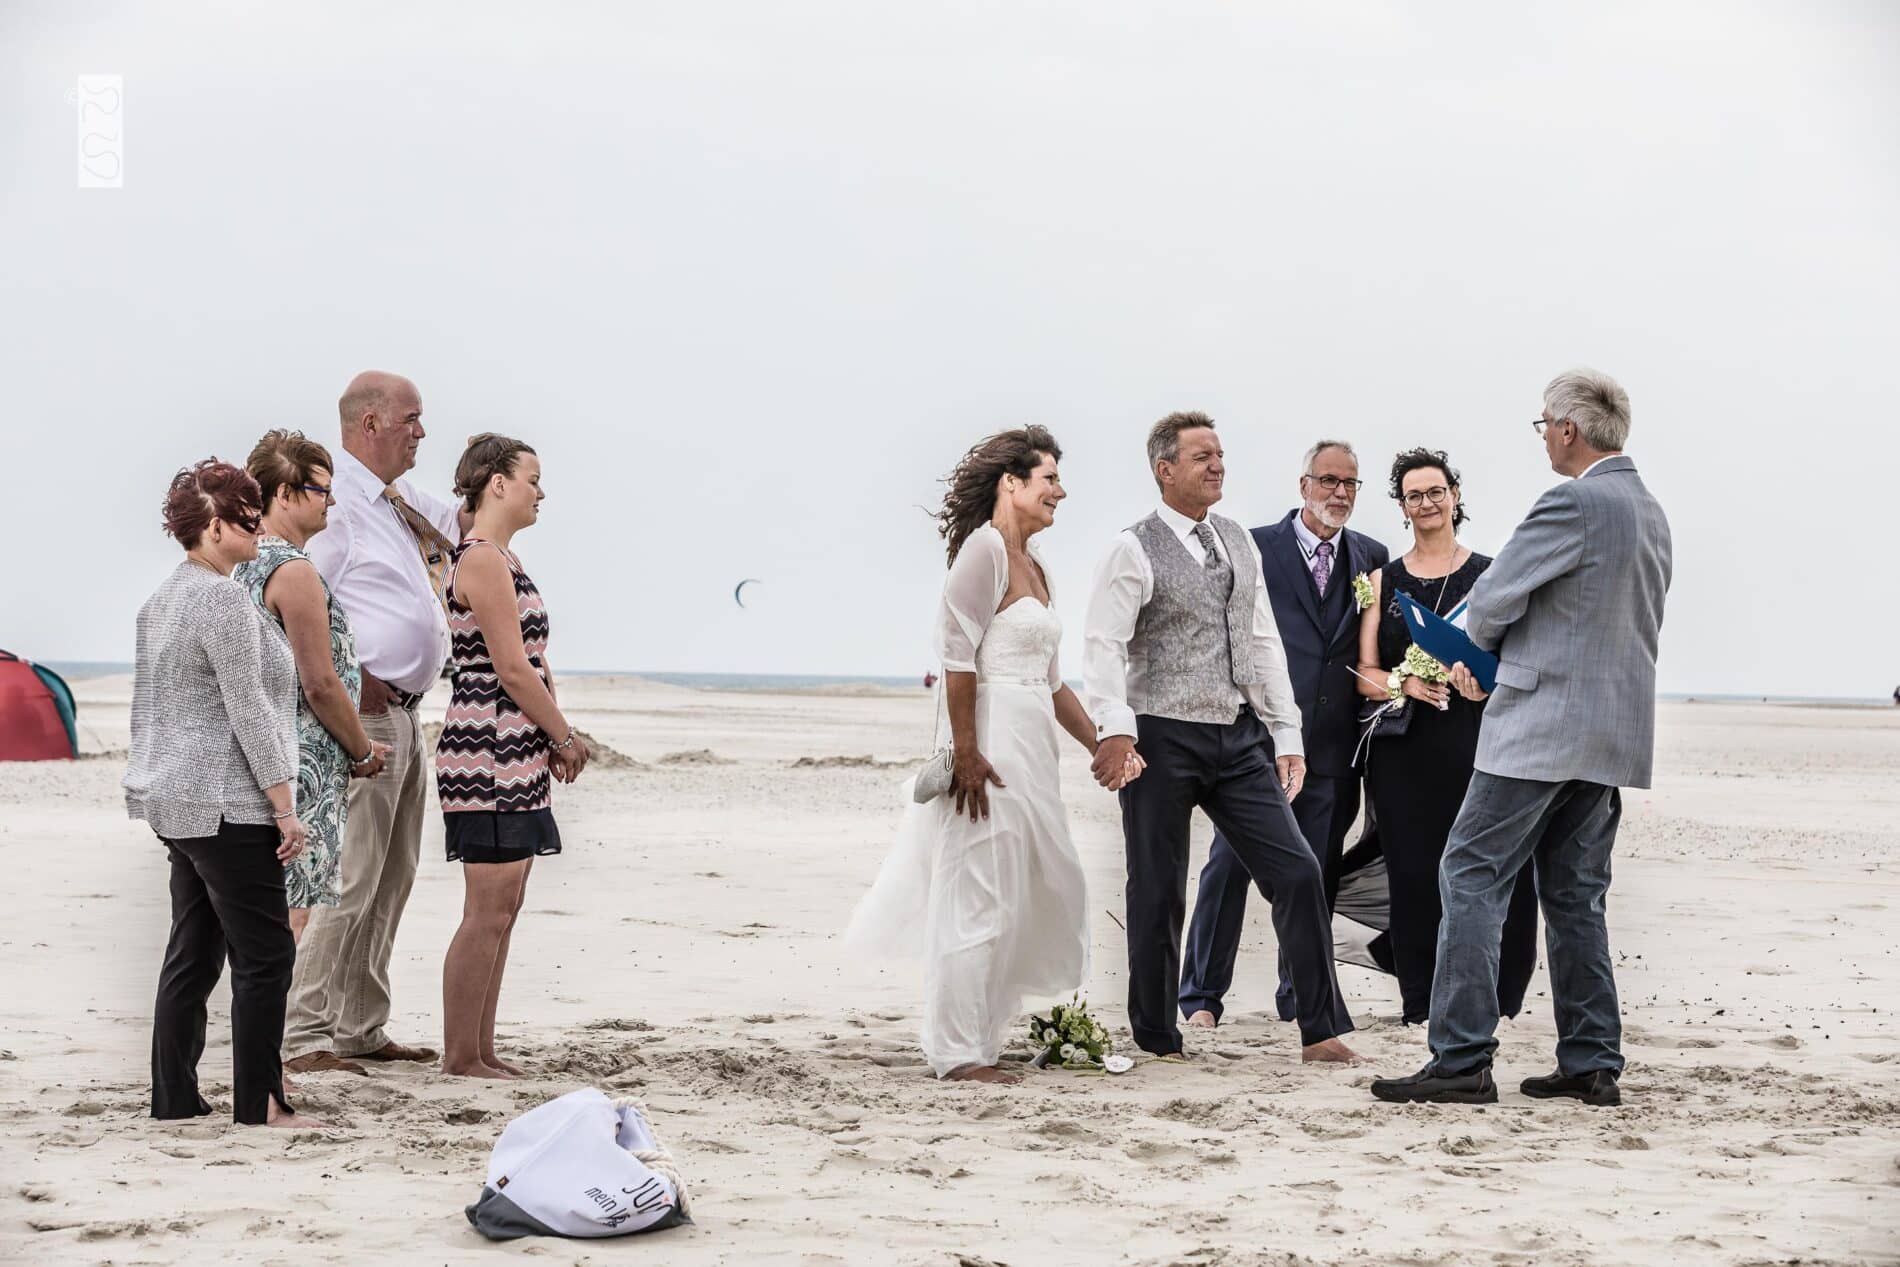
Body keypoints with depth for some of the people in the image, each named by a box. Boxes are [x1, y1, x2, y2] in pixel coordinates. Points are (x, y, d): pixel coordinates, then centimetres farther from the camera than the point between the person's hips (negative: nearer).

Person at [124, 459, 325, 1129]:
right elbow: (249, 709, -18)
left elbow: (146, 705, 21)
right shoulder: (224, 599, -16)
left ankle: (173, 1095, 14)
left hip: (173, 799, 10)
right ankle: (259, 1102, -4)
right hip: (226, 805, -10)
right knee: (265, 952, -5)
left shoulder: (163, 596, 15)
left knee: (193, 953, 12)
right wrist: (284, 805, -15)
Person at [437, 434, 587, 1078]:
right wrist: (566, 737, -8)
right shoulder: (483, 560, -13)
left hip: (513, 753, 11)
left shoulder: (498, 557, 19)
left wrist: (554, 738, 9)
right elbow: (512, 667, -17)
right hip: (489, 751, -11)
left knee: (502, 906, 11)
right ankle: (461, 1055, -3)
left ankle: (480, 1049, 14)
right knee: (488, 910, -8)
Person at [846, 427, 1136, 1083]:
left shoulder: (1034, 564, 18)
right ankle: (958, 1053, 0)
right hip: (992, 745, -10)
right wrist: (966, 753, -22)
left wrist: (1101, 746, 20)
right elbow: (956, 654, -17)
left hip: (1034, 749, 10)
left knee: (1043, 893, 13)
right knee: (978, 897, -6)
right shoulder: (985, 549, -10)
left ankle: (983, 1032, 22)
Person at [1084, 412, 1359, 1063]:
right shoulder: (1134, 551, -5)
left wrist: (1286, 734, 11)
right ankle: (1157, 1040, 15)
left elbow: (1263, 642, 16)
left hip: (1237, 738, 5)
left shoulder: (1239, 543, 14)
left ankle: (1321, 1032, 2)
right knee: (1158, 894, 2)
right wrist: (1115, 728, -26)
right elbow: (1103, 645, -13)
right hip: (1163, 740, -5)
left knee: (1298, 873, -3)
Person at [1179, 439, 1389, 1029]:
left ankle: (1301, 998, 17)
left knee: (1315, 879, 7)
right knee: (1230, 867, -3)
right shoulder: (1257, 548, 1)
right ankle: (1202, 996, 4)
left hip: (1332, 748, 3)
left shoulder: (1371, 557, 12)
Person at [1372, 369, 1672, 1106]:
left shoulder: (1574, 504, -15)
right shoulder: (1649, 511, 16)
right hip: (1614, 734, 9)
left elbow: (1491, 601, -14)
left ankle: (1462, 1060, -10)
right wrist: (1488, 657, 17)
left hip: (1545, 725, -9)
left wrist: (1482, 645, 10)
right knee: (1574, 895, 13)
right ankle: (1592, 1065, 13)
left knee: (1472, 878, -6)